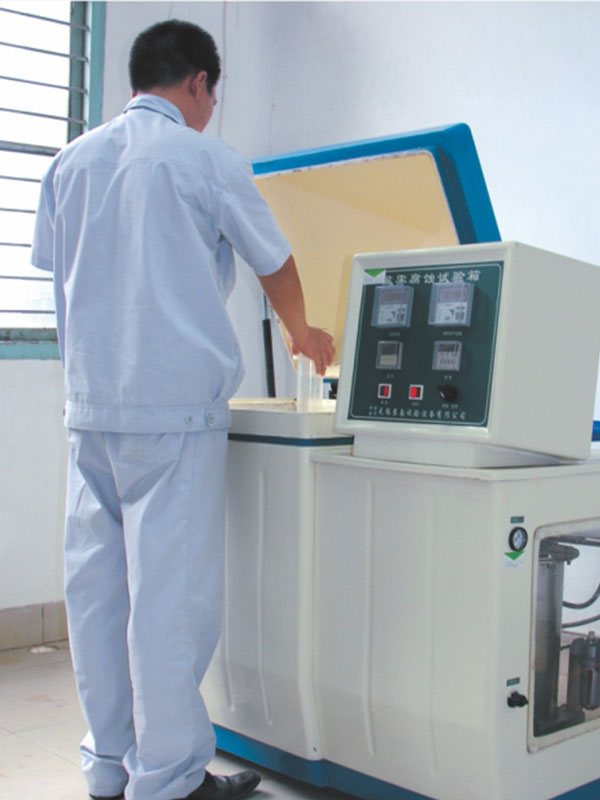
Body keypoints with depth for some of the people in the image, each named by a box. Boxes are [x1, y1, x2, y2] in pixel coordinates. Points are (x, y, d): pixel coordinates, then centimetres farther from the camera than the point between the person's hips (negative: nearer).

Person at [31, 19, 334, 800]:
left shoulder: (71, 162, 12)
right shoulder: (206, 158, -2)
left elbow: (54, 268, 17)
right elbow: (275, 266, 8)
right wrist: (302, 333, 27)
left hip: (90, 406, 6)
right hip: (175, 405, -6)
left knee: (97, 585, 10)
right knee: (170, 591, -1)